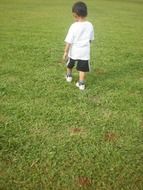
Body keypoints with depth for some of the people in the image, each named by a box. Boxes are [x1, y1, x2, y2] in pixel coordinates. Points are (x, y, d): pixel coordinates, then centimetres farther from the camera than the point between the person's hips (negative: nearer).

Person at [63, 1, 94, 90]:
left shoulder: (74, 26, -16)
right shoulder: (90, 25, -4)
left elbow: (69, 41, -15)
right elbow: (91, 39, 8)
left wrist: (66, 52, -8)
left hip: (73, 51, -1)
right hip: (85, 51, 2)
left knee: (70, 65, 25)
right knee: (82, 68, 9)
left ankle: (69, 76, 46)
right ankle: (81, 83, 12)